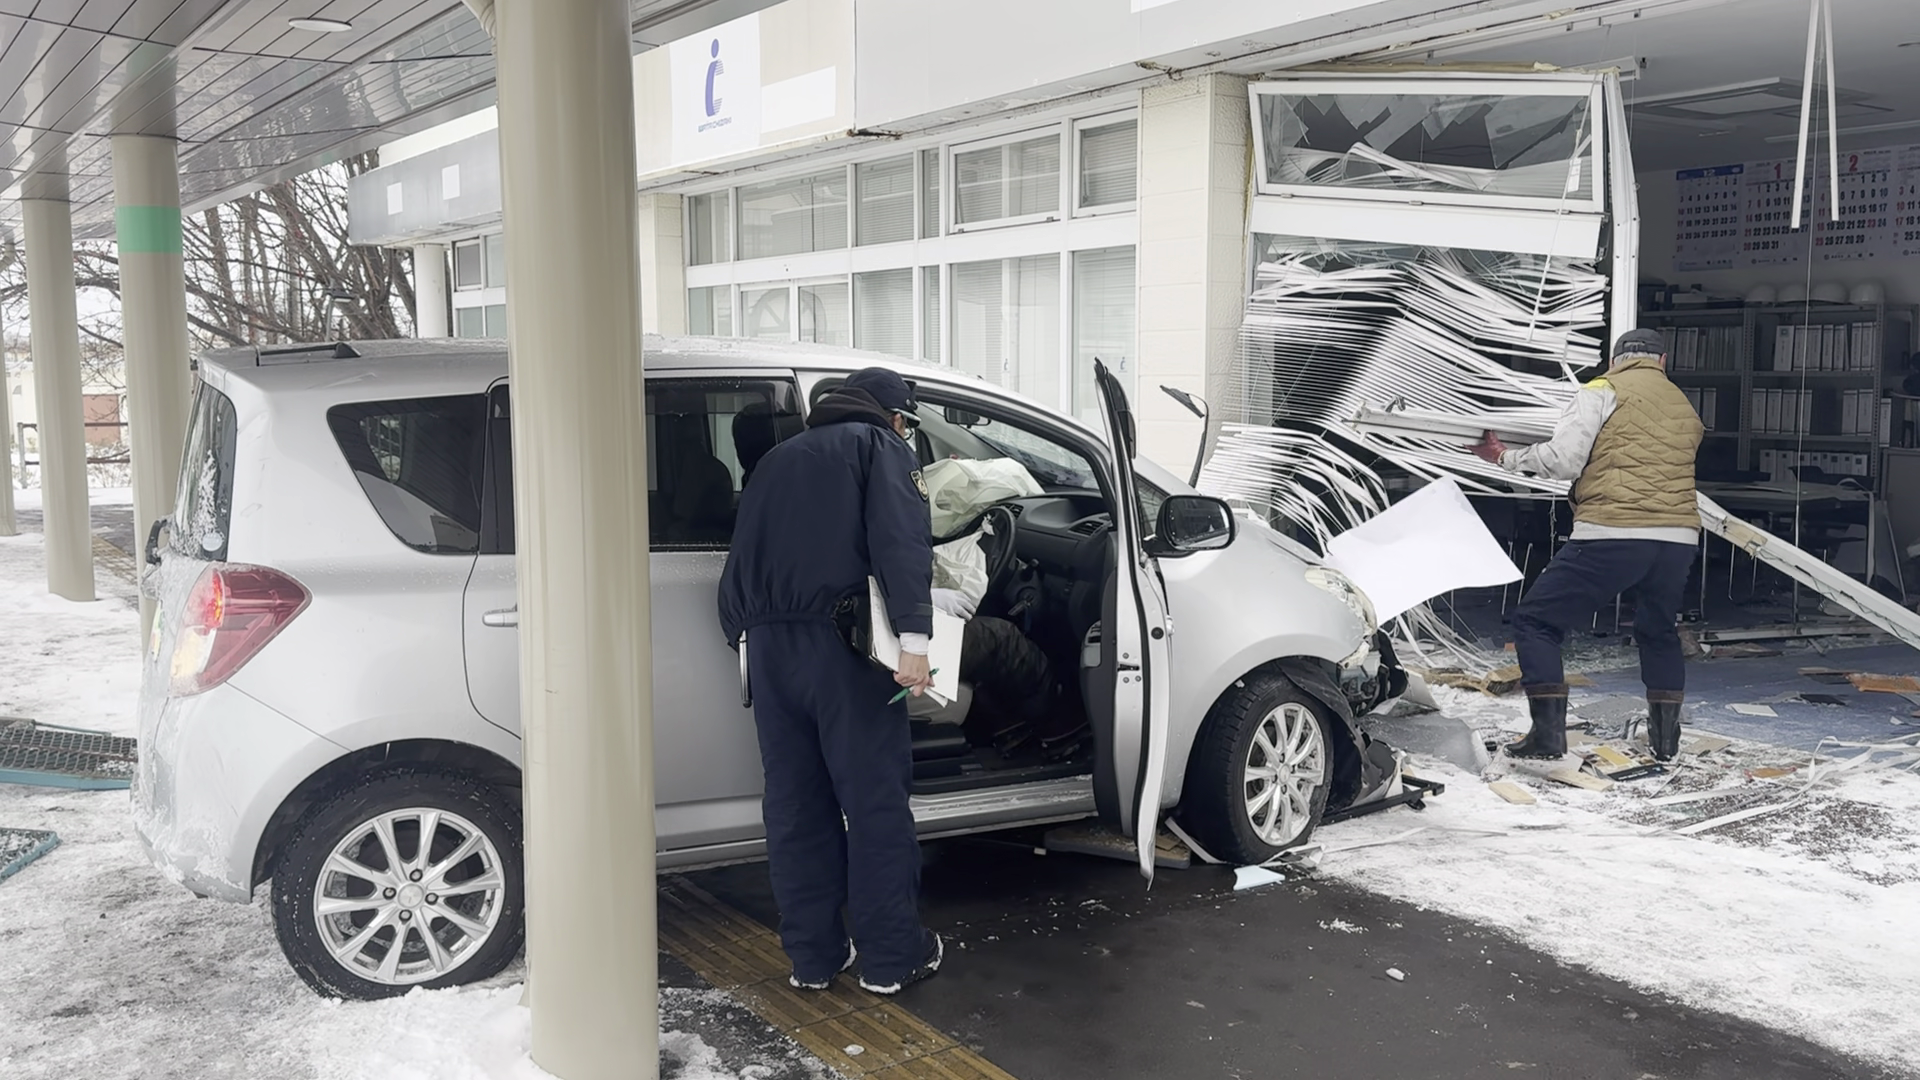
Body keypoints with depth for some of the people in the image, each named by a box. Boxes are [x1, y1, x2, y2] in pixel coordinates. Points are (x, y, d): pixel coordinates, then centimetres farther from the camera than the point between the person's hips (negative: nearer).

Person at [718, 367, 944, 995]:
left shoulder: (776, 460, 27)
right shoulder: (880, 447, 7)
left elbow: (741, 557, 24)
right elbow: (902, 541, -10)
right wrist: (913, 637, -19)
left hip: (768, 646, 6)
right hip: (842, 643, -6)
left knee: (795, 806, 11)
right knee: (875, 801, 2)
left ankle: (812, 955, 18)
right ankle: (891, 956, 9)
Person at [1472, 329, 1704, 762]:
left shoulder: (1603, 391, 3)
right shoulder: (1686, 410, 21)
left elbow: (1562, 461, -7)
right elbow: (1667, 471, 19)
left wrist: (1504, 456, 6)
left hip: (1612, 534, -6)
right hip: (1678, 539, 6)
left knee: (1536, 619, 7)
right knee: (1659, 632, 30)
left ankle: (1548, 731, -2)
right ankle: (1666, 735, 28)